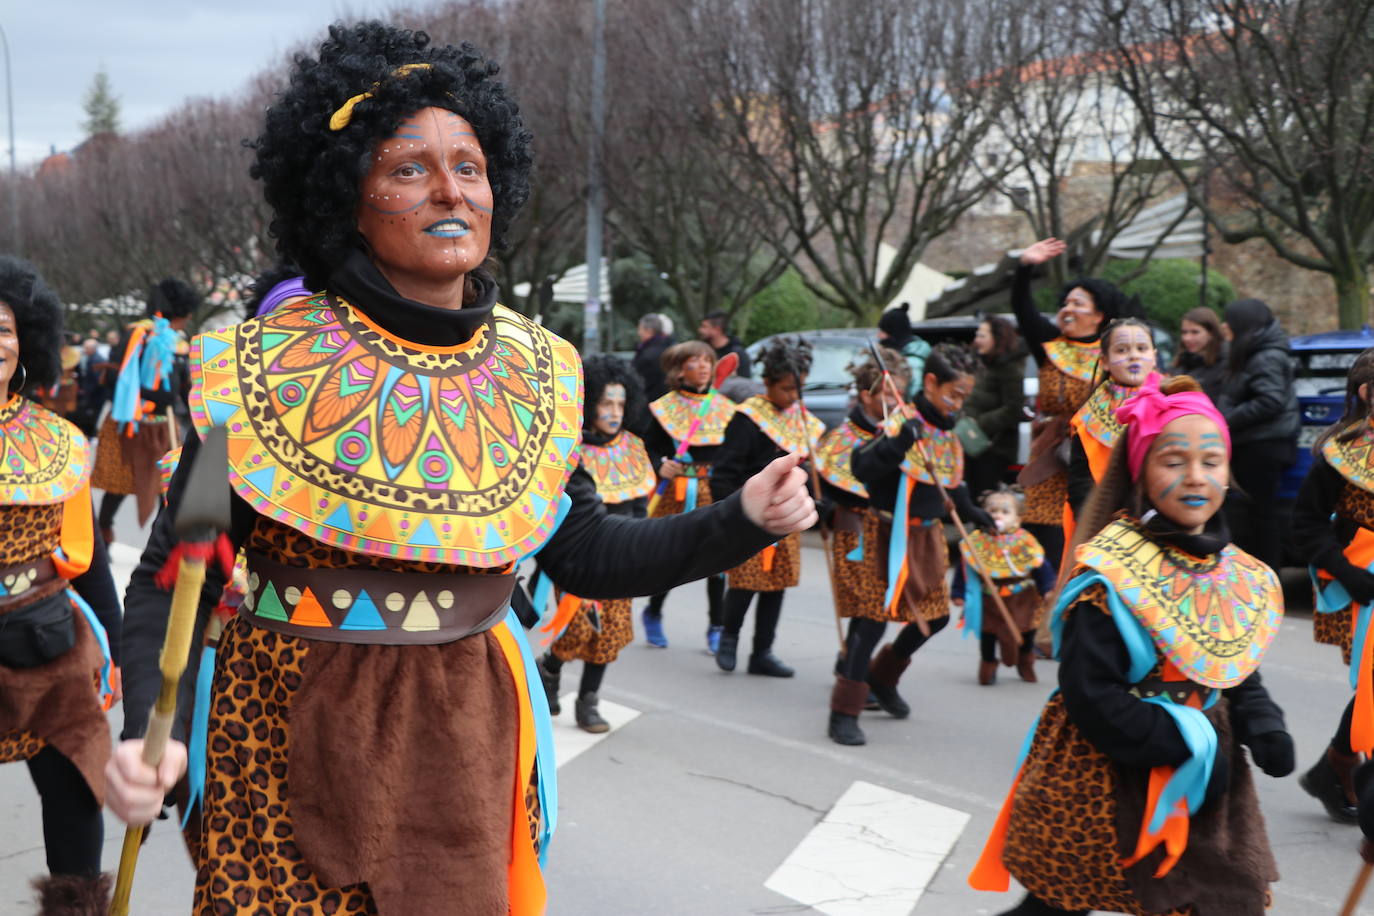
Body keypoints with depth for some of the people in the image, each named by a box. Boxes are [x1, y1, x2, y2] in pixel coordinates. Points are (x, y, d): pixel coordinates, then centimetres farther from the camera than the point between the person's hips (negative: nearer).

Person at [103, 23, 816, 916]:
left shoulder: (537, 371, -1)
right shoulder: (260, 369, -11)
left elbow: (584, 553, 7)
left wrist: (742, 521, -5)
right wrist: (149, 729, -22)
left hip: (467, 740, 3)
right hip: (290, 740, -2)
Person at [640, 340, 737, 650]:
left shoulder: (725, 407, 7)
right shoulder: (665, 407, -1)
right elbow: (648, 448, 0)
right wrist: (661, 467, -18)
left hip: (714, 491, 2)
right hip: (674, 492, -2)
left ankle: (717, 627, 12)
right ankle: (653, 614, 27)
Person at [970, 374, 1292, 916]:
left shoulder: (1238, 576, 3)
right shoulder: (1111, 574, -20)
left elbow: (1237, 672, 13)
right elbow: (1091, 694, -21)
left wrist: (1262, 728, -6)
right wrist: (1185, 744, -20)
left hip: (1197, 779, 7)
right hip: (1103, 777, -6)